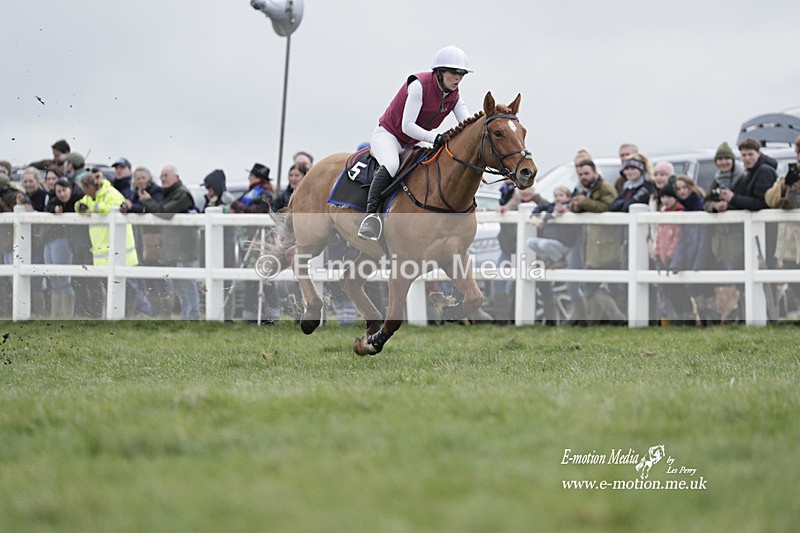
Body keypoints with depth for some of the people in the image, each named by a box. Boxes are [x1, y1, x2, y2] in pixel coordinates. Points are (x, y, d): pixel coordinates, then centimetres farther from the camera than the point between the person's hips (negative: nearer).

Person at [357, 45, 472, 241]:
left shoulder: (454, 96, 0)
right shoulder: (419, 85, -22)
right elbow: (407, 126, -26)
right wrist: (434, 138, -39)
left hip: (412, 144, 8)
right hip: (388, 135, -8)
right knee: (391, 165, -38)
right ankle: (371, 214, -41)